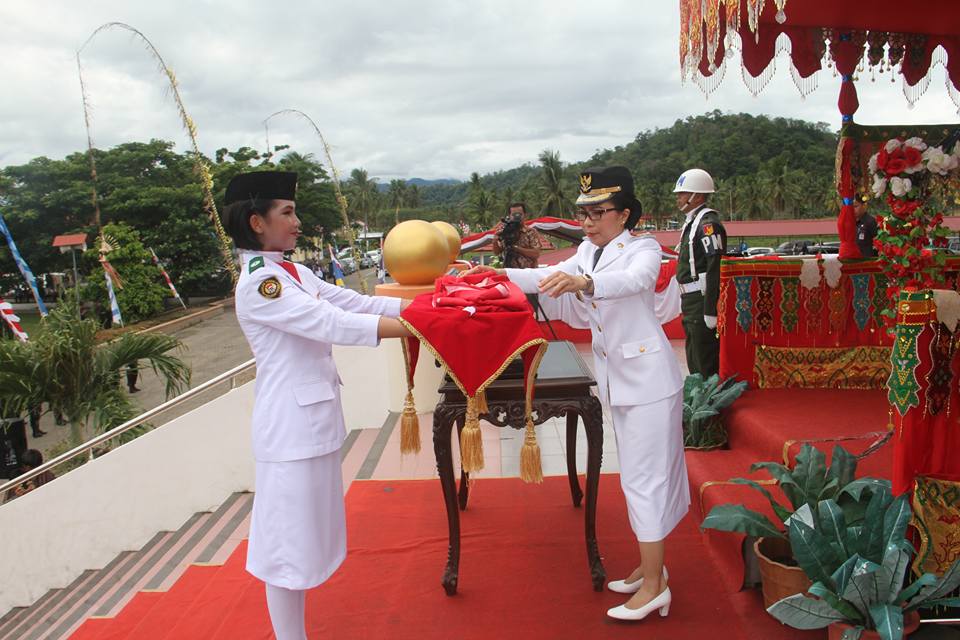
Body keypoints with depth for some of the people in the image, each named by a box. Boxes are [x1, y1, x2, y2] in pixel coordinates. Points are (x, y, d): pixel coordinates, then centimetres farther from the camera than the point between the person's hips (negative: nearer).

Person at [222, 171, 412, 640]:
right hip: (290, 425, -9)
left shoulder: (294, 274, 10)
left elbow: (356, 303, 8)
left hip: (315, 419, 9)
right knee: (289, 540, 3)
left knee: (305, 535, 18)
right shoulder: (258, 284, -17)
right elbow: (333, 325, -24)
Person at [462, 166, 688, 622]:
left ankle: (654, 585, 5)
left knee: (643, 476, -5)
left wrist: (583, 283, -53)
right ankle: (651, 564, 29)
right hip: (615, 378, 8)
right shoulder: (588, 250, 8)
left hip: (646, 376, -8)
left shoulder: (644, 249, -14)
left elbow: (635, 280, -35)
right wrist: (500, 275, -11)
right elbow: (551, 276, 3)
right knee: (636, 473, 15)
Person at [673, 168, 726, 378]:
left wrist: (710, 311, -25)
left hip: (703, 303, -10)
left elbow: (715, 269, -22)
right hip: (691, 304, 10)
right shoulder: (692, 222, 17)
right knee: (694, 362, 19)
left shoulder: (708, 223, -15)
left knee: (705, 367, -6)